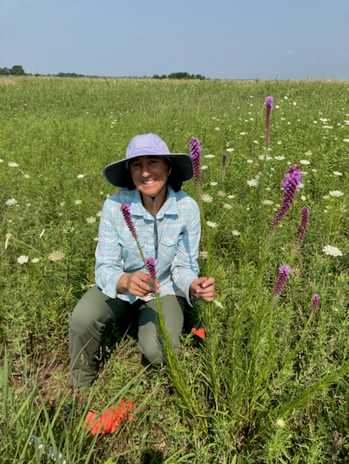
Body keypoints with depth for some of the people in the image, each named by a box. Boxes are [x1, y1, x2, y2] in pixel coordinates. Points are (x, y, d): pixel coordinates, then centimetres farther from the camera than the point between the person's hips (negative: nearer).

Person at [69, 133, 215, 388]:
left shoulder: (188, 208, -21)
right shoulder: (115, 205, -22)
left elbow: (184, 267, -12)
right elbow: (105, 267, -19)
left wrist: (194, 286, -35)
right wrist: (126, 281, -41)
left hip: (165, 288, 0)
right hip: (121, 285, 1)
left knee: (157, 351, -24)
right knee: (82, 318, -26)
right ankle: (81, 388, 5)